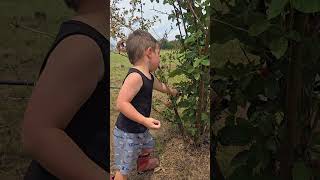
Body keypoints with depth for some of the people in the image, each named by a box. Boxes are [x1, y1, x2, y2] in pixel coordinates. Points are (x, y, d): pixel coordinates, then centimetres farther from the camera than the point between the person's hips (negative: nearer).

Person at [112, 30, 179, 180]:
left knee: (148, 146, 33)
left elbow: (161, 86, 25)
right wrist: (145, 120, -33)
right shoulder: (135, 77, -30)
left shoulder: (149, 77, 3)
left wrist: (172, 91, 43)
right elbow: (121, 103, -34)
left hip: (140, 129, 10)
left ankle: (143, 164, 63)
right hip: (127, 133, -10)